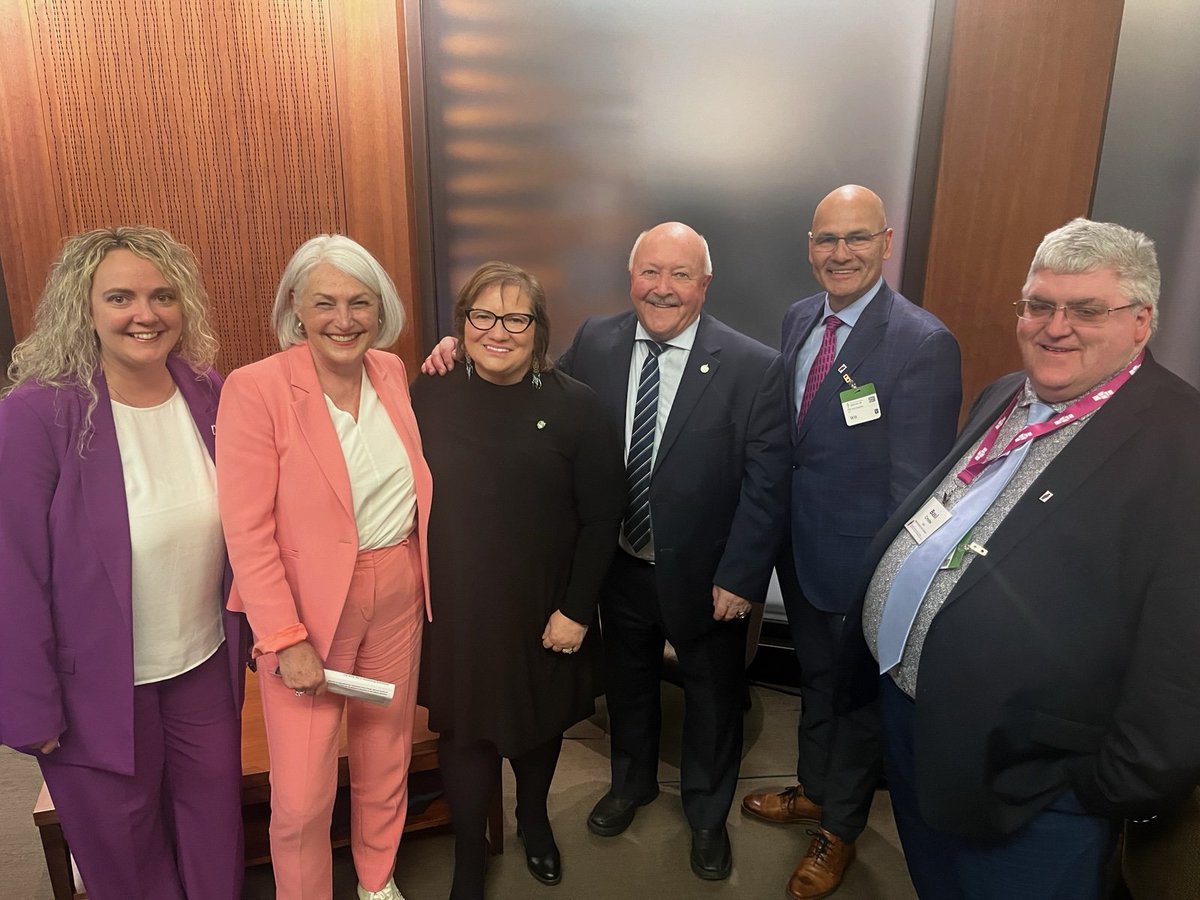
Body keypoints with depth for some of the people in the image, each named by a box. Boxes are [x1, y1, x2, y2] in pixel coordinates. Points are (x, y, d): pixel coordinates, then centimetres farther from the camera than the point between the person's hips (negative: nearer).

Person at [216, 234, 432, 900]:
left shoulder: (391, 371, 2)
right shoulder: (255, 388, -15)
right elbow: (247, 529, -15)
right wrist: (285, 639, -16)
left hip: (398, 595, 5)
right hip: (309, 608, -5)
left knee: (386, 758, 20)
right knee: (301, 798, 4)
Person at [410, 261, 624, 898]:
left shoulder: (574, 406, -10)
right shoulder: (430, 396, -5)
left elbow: (602, 517, -8)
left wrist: (576, 609, -10)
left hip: (541, 610, 0)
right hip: (453, 607, 1)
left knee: (540, 720, 20)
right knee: (463, 726, 11)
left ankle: (534, 820, 50)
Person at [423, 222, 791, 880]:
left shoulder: (754, 368, -17)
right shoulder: (595, 343, -7)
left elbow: (766, 485, -15)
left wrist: (740, 576, -16)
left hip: (703, 575, -2)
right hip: (620, 563, 3)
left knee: (711, 696, 20)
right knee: (626, 681, 26)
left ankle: (707, 814, 49)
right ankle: (632, 781, 57)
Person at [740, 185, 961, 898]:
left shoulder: (924, 344, -23)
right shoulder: (800, 318, 0)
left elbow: (915, 485, -21)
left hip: (863, 563, -6)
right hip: (798, 547, 6)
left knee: (860, 696, 17)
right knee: (816, 678, 26)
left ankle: (840, 828, 42)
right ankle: (814, 790, 52)